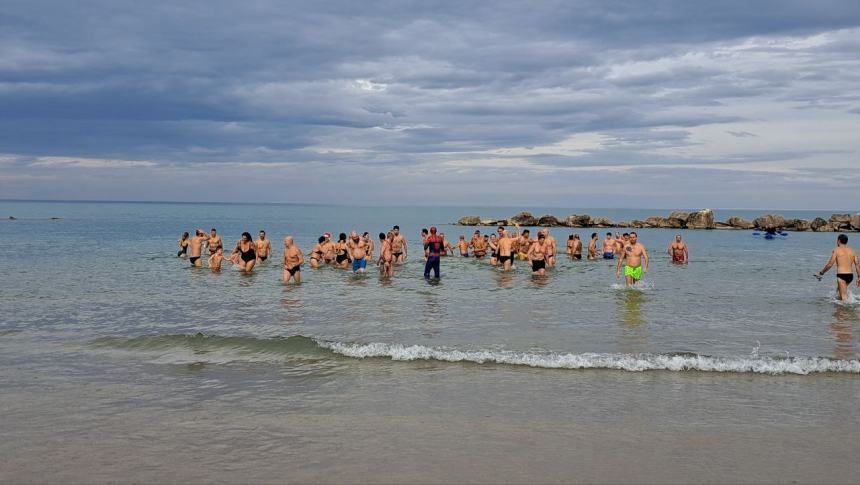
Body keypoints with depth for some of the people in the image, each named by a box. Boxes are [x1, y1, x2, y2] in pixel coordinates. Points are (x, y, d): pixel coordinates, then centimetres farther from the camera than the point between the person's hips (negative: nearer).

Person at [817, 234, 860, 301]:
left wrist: (821, 273, 3)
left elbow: (830, 264, -8)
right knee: (838, 289, 29)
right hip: (850, 275, 6)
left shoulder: (836, 250, -3)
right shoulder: (852, 250, 12)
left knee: (844, 297, -7)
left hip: (841, 275, -6)